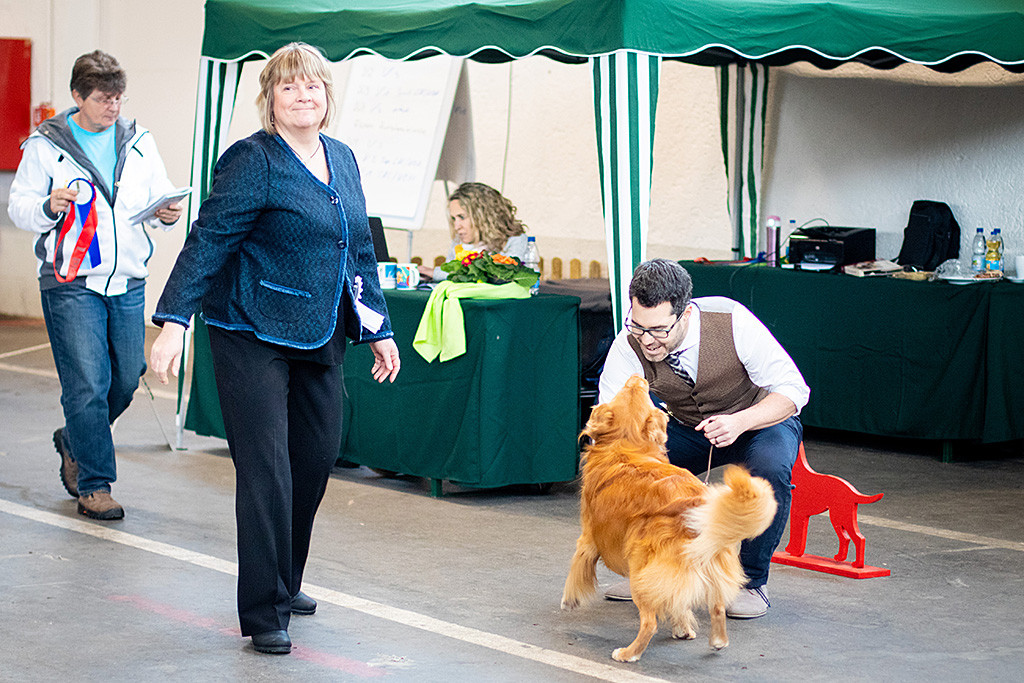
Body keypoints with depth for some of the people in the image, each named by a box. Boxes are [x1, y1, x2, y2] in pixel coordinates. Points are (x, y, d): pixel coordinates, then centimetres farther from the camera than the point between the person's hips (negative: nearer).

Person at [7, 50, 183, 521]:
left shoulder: (138, 142, 9)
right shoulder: (45, 145, -1)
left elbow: (160, 196, 13)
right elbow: (19, 208, 0)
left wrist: (166, 214, -10)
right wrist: (49, 206, -21)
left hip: (128, 282, 4)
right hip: (71, 283, -4)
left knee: (126, 379, 8)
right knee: (87, 384, -7)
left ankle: (75, 441, 35)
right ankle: (93, 485, 4)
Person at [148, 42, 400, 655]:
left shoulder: (342, 160, 12)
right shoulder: (253, 161, -10)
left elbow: (360, 253, 19)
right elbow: (208, 241, -14)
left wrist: (379, 330, 17)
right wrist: (174, 320, -22)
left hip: (320, 339, 7)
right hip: (253, 335, -7)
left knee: (317, 457, 11)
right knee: (266, 470, -8)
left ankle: (286, 583, 30)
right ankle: (265, 614, -1)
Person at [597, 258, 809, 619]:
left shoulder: (732, 322, -32)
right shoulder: (628, 346, -25)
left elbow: (793, 389, -27)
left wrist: (739, 422, -44)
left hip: (761, 419, -3)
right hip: (687, 428, 3)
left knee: (770, 468, -36)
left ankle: (751, 582, -14)